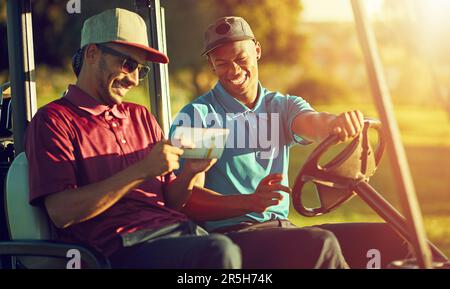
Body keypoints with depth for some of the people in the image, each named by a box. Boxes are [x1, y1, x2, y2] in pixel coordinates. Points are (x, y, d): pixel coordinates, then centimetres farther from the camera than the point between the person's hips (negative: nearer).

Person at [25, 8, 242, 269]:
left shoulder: (141, 117, 23)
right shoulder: (54, 120, 4)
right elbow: (61, 213, -10)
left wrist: (190, 172, 0)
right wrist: (142, 171, -13)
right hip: (123, 245, -6)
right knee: (220, 252, -34)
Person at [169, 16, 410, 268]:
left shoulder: (283, 106, 16)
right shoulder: (196, 116, 1)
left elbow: (311, 123, -8)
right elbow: (188, 199, -9)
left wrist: (334, 122, -34)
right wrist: (251, 202, -27)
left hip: (282, 227, 5)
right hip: (229, 232, -5)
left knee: (390, 237, -13)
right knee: (320, 243, -32)